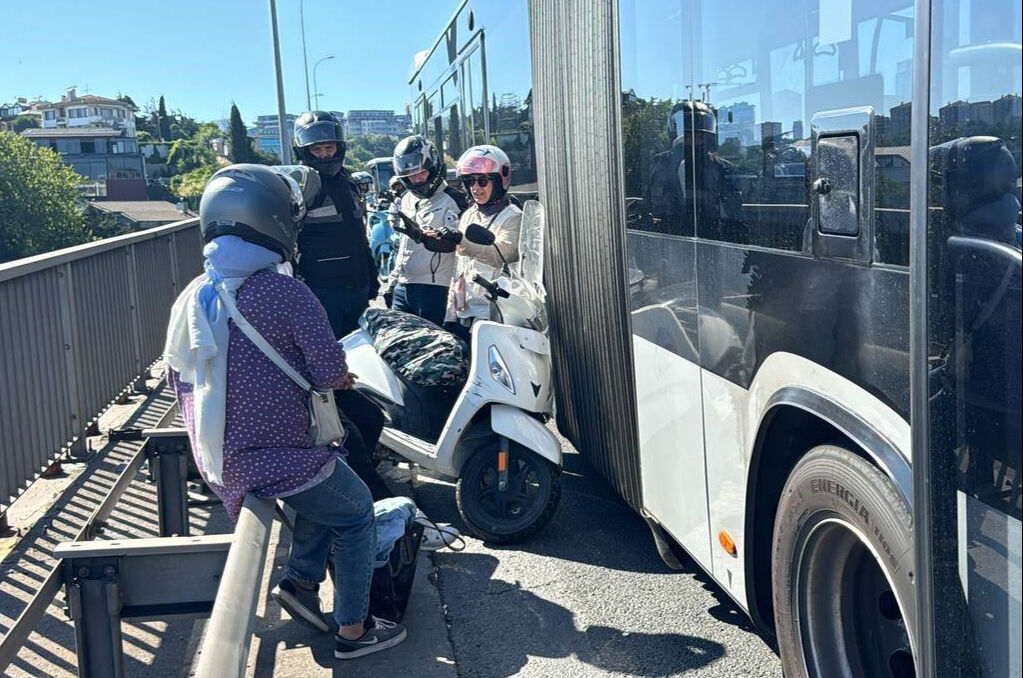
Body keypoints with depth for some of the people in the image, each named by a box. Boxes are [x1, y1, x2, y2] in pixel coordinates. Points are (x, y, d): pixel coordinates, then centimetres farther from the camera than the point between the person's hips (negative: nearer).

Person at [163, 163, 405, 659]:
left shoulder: (190, 298, 2)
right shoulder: (286, 293, -19)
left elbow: (178, 379, 10)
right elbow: (330, 372, -17)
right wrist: (339, 375, 5)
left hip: (218, 462, 8)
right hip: (276, 459, -7)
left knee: (328, 489, 29)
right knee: (355, 513, 15)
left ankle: (300, 581, 24)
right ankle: (353, 630, 20)